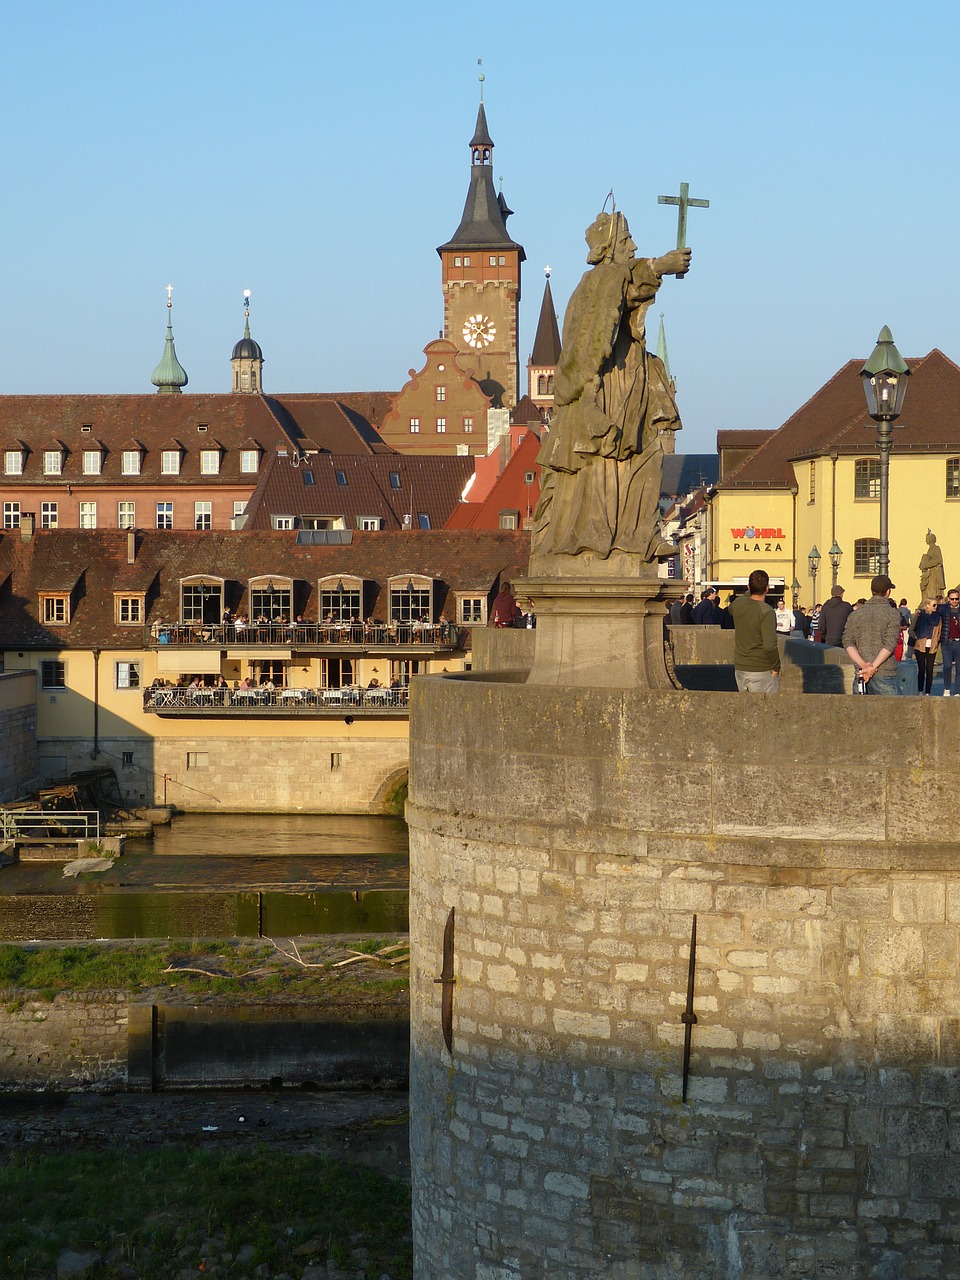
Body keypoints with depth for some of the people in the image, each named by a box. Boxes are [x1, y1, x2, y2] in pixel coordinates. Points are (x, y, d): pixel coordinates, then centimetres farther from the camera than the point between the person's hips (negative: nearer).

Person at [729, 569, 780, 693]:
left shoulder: (738, 604, 1)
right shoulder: (766, 612, -19)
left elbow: (730, 610, 30)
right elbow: (770, 646, -25)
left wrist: (749, 592, 29)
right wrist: (776, 667, -10)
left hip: (739, 668, 7)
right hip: (762, 671, -7)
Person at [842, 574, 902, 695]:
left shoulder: (856, 614, 10)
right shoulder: (892, 614, -4)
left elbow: (848, 642, 1)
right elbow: (890, 645, -15)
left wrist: (862, 664, -9)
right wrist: (873, 667, -16)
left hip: (861, 672, 5)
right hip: (885, 673, -5)